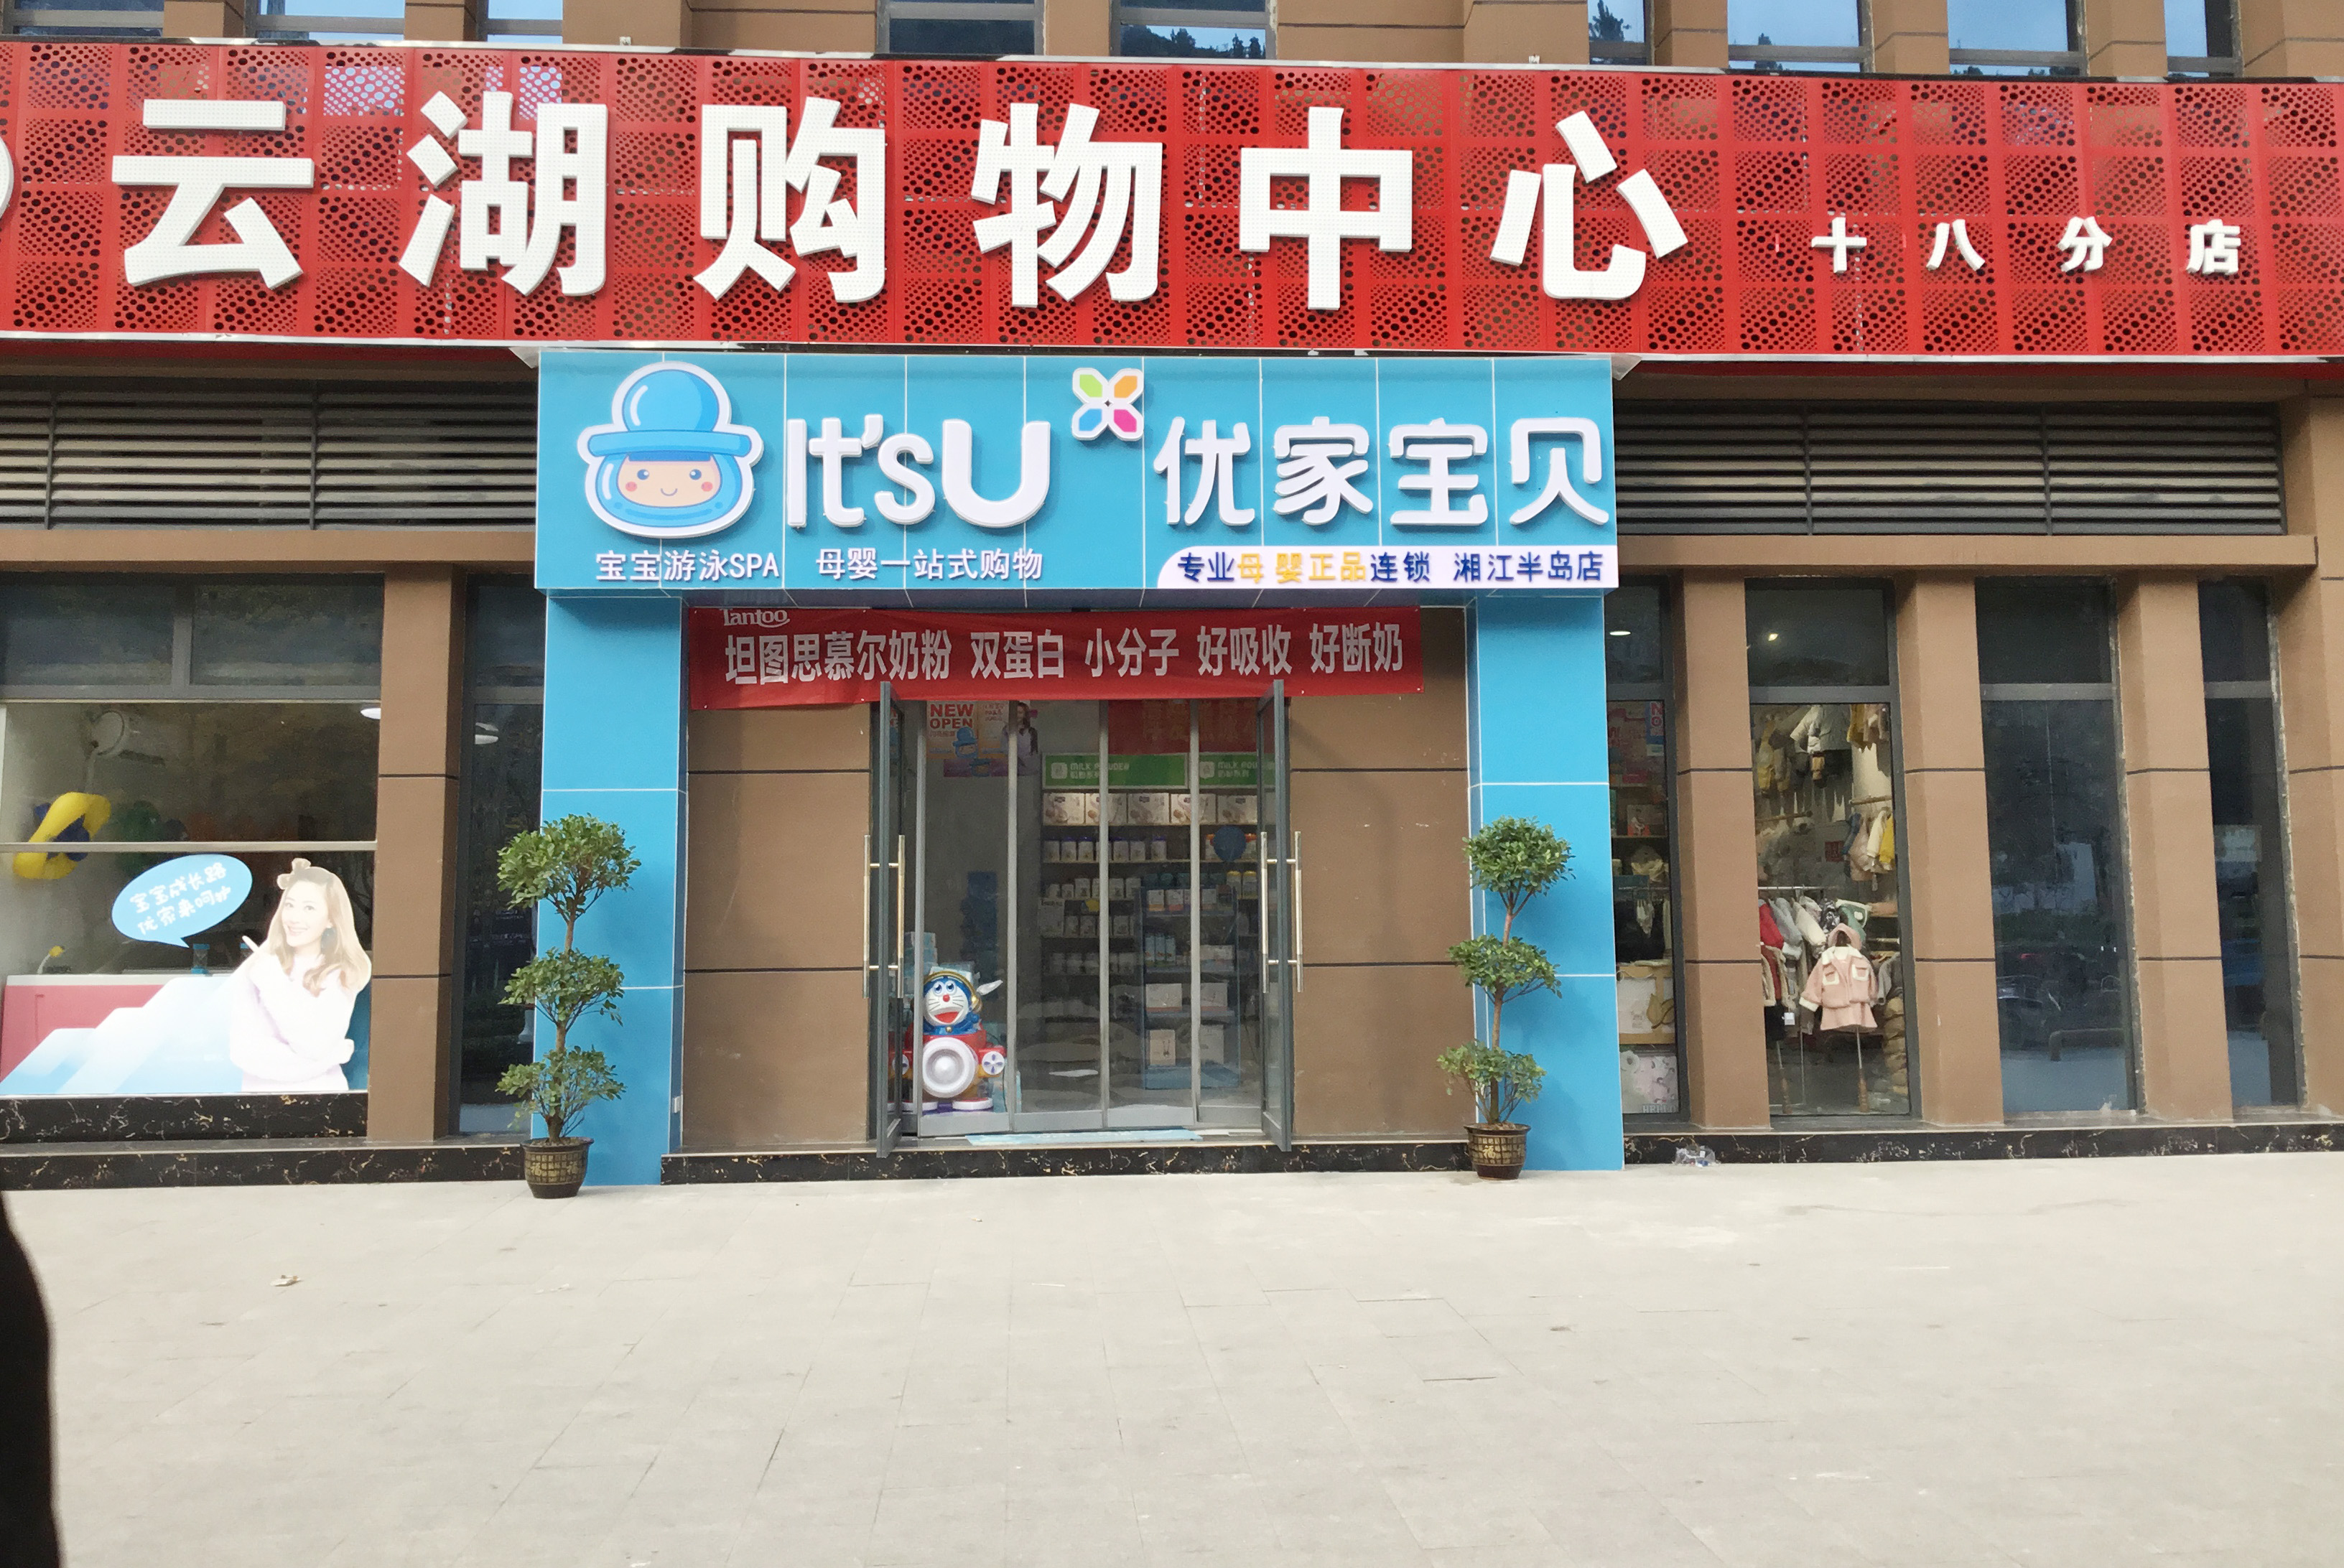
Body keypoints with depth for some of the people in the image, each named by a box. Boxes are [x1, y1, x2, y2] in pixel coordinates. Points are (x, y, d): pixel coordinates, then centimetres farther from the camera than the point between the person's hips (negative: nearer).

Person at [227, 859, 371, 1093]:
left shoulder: (346, 974, -1)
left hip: (323, 1091, 0)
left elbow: (315, 1046, -11)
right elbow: (242, 1050, -8)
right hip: (262, 1091, 0)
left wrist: (272, 981, -12)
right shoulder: (252, 971, 0)